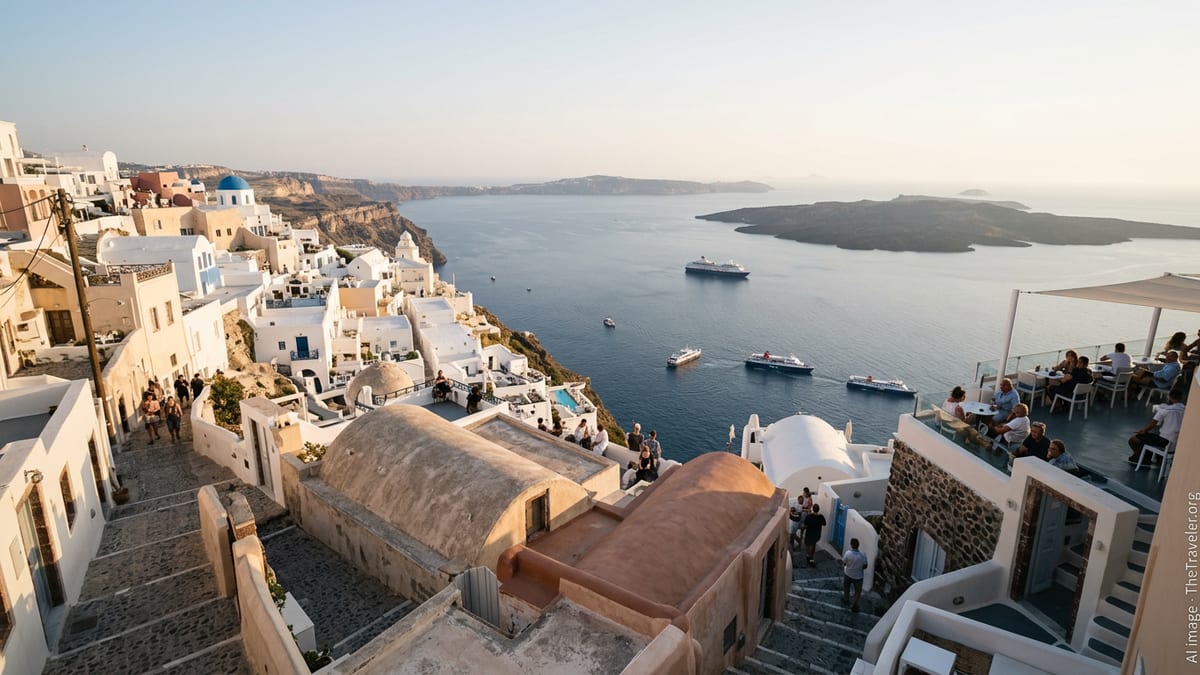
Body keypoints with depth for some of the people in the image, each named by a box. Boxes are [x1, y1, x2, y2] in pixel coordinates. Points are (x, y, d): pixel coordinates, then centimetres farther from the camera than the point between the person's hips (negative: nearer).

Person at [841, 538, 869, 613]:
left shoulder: (848, 553, -27)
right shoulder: (863, 555, -25)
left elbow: (844, 563, -13)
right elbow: (865, 566, -10)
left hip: (848, 574, 0)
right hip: (858, 576, 0)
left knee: (846, 588, 28)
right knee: (858, 591, 23)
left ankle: (846, 600, 47)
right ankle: (855, 606, 29)